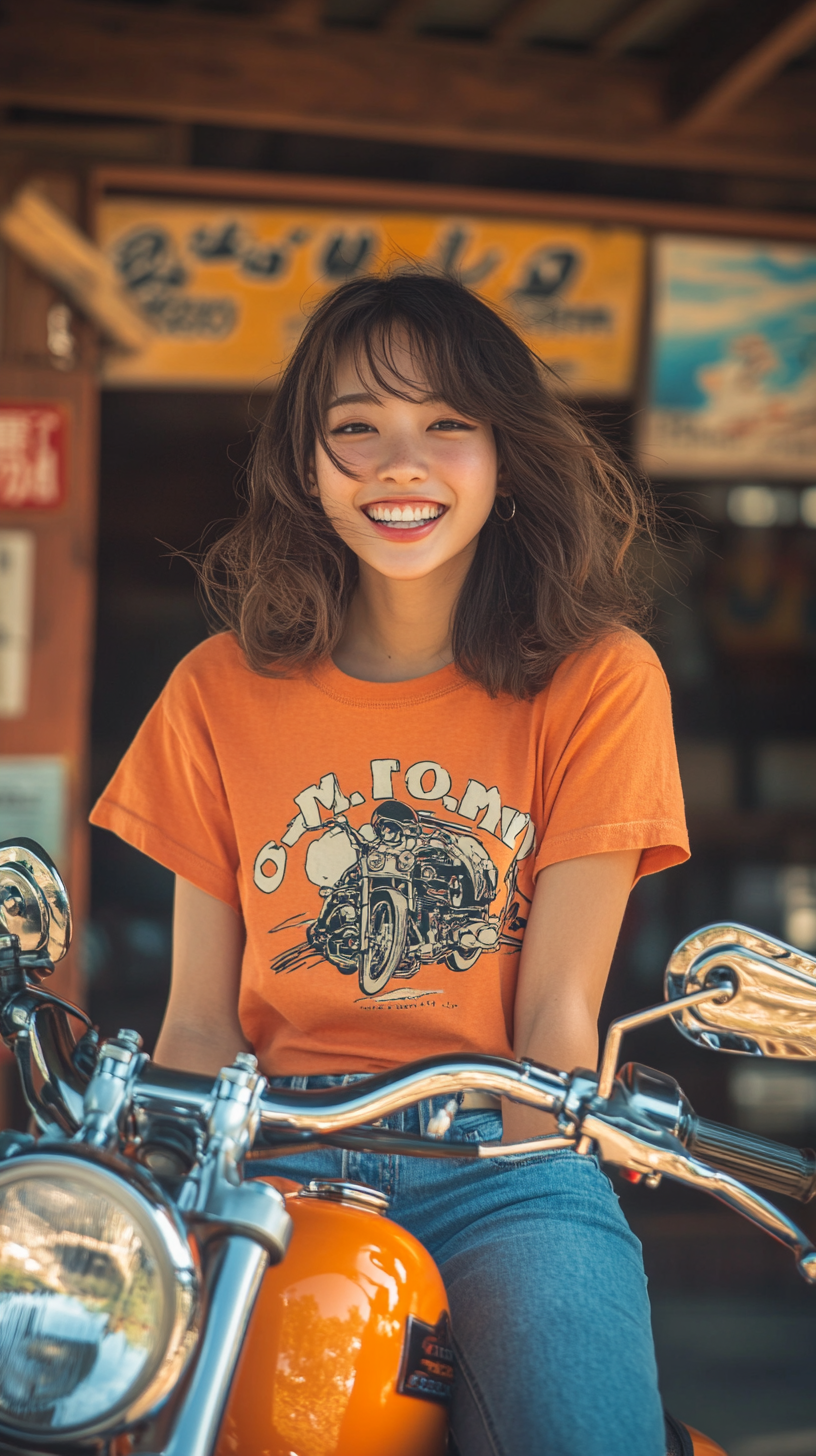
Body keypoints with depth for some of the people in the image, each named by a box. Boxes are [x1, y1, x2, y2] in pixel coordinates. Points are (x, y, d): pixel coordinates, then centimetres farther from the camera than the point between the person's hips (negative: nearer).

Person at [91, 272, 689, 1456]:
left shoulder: (597, 681, 4)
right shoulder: (222, 691, 11)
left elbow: (557, 1007, -1)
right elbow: (199, 1016, 7)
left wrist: (513, 1190, -16)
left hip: (502, 1161, -2)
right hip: (273, 1168, 2)